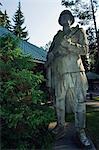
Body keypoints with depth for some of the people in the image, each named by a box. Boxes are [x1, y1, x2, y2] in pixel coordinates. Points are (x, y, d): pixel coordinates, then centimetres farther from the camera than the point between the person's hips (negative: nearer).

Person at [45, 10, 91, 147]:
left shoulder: (79, 32, 13)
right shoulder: (57, 36, 22)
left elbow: (85, 49, -2)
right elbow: (50, 54, 21)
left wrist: (66, 43, -12)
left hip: (75, 72, -3)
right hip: (58, 73, 4)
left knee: (79, 102, -4)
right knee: (59, 101, 9)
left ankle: (81, 131, 7)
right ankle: (60, 125, 26)